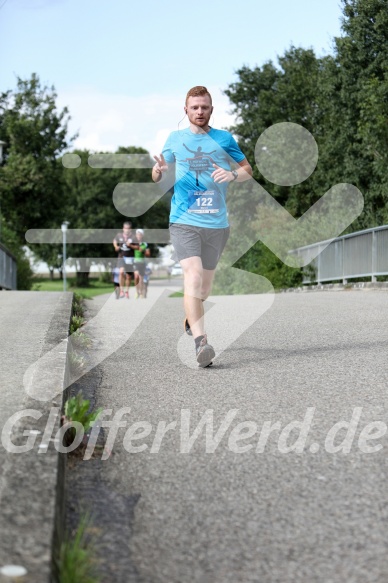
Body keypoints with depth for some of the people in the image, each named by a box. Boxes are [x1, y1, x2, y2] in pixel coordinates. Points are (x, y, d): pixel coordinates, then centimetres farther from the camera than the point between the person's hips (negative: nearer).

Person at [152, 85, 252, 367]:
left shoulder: (224, 139, 7)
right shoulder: (175, 139, 9)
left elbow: (248, 170, 14)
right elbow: (157, 176, 16)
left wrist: (233, 174, -9)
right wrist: (159, 170, -9)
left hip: (217, 224, 2)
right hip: (184, 222, -1)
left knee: (204, 287, 12)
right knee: (193, 276, -21)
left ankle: (191, 317, 44)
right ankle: (201, 342, -26)